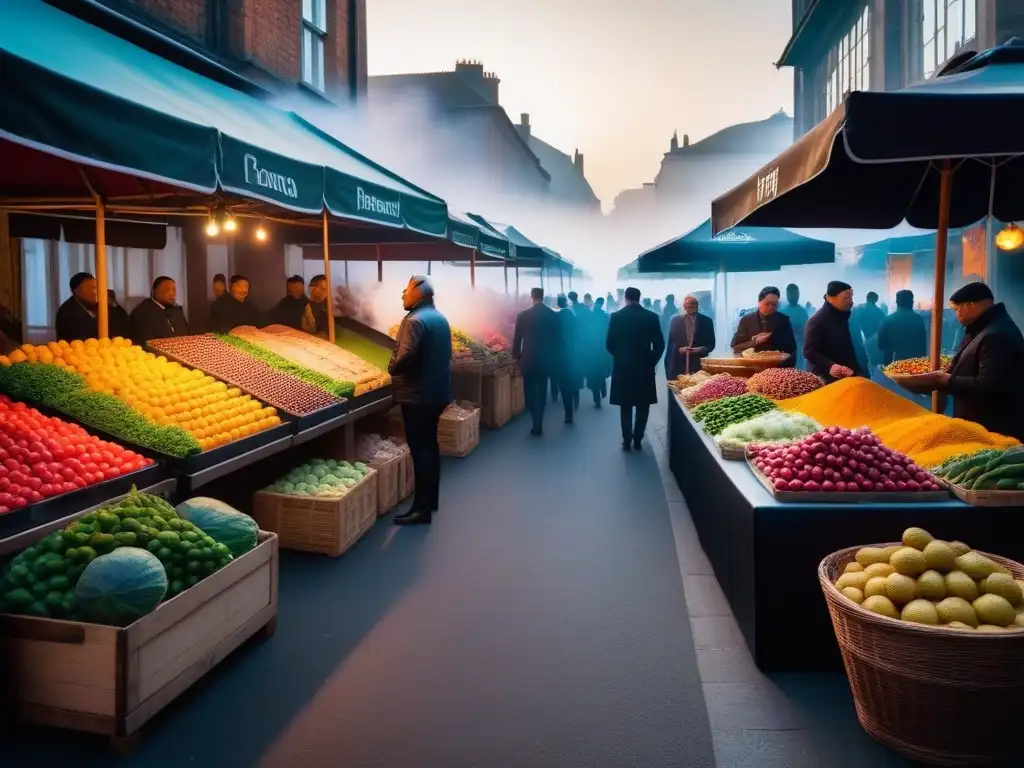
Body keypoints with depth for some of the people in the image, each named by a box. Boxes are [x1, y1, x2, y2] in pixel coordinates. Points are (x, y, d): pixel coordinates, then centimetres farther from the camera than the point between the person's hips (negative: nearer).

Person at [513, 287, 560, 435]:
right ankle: (538, 423, 17)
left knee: (530, 392, 5)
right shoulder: (553, 315, -2)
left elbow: (517, 338, -5)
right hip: (546, 360, 3)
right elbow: (556, 339, 5)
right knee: (542, 392, 14)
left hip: (529, 360, -3)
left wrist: (516, 356, 9)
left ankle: (537, 423, -9)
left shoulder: (523, 315, -11)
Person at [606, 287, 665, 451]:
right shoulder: (652, 317, -4)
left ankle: (627, 441, 9)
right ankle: (637, 440, 11)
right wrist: (651, 361, 11)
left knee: (625, 407, 10)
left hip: (622, 367, 0)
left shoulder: (616, 316, -5)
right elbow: (659, 344, -3)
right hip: (645, 367, 0)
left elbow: (609, 344, -3)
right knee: (642, 406, 12)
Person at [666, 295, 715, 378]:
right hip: (678, 364, 0)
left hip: (699, 364, 0)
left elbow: (711, 344, 8)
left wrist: (701, 350, -10)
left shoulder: (706, 321, 8)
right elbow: (671, 342, 10)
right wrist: (679, 349, -8)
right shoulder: (676, 320, 9)